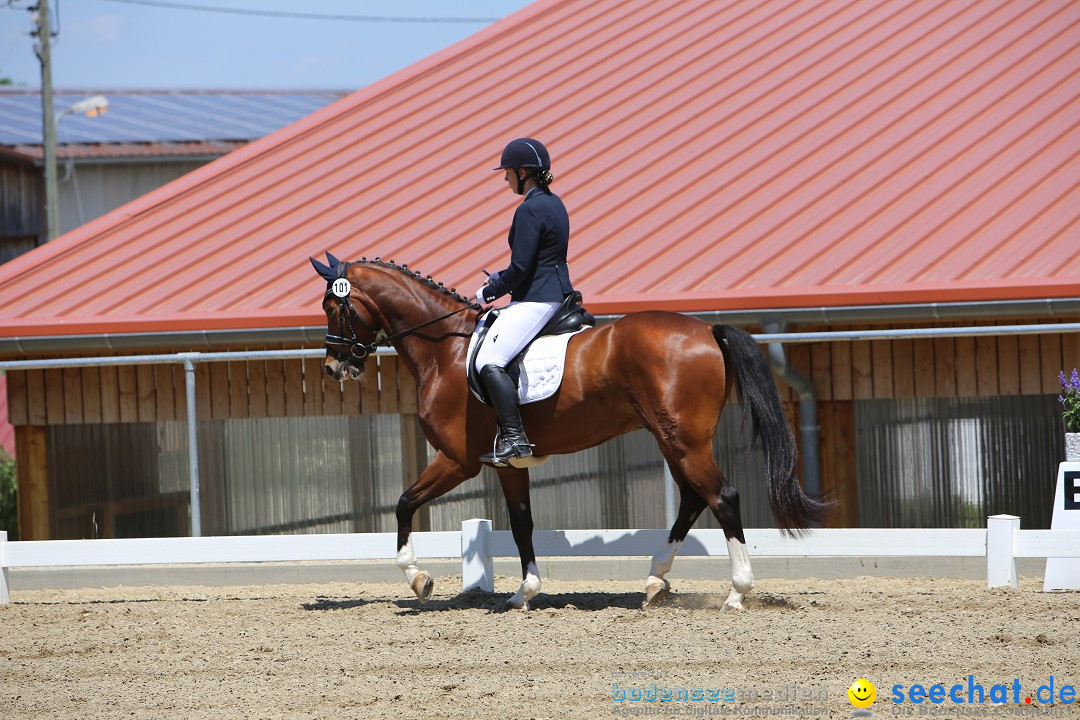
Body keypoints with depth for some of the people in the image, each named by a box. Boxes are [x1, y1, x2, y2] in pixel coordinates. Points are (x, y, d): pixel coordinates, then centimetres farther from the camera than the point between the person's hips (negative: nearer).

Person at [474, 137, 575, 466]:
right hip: (557, 293, 11)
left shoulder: (529, 210, -17)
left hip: (536, 300, -11)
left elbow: (521, 268, -19)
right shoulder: (554, 203, 14)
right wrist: (501, 277, 17)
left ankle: (514, 438, -25)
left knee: (489, 362, -18)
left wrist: (488, 293, -5)